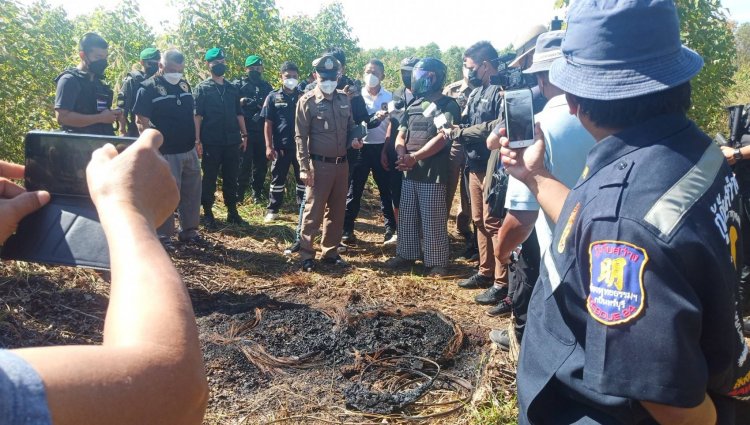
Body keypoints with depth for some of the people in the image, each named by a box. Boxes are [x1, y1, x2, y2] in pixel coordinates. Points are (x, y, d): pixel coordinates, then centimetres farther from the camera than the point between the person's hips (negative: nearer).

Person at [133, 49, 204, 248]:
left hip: (189, 150, 7)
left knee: (192, 192, 13)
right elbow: (141, 121, -12)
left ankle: (189, 230, 26)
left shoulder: (184, 84, 11)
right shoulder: (149, 88, -9)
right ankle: (163, 235, 14)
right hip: (166, 153, -7)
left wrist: (196, 142, 17)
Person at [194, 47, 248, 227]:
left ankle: (232, 212, 18)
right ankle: (207, 213, 14)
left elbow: (239, 113, 16)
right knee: (209, 178, 4)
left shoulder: (232, 88, 12)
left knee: (231, 178, 9)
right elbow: (197, 115, -6)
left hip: (232, 141, 4)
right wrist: (197, 140, -13)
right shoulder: (202, 88, -1)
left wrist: (244, 134, 8)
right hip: (211, 142, -4)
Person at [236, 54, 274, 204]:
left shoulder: (266, 86, 15)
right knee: (244, 163, -2)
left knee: (261, 164, 7)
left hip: (262, 132, 3)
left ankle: (257, 193, 18)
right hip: (245, 131, -3)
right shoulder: (239, 85, 4)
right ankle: (239, 193, 9)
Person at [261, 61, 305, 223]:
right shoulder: (273, 97, 2)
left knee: (303, 178, 9)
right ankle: (272, 210, 18)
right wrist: (269, 146, -7)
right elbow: (268, 123, 0)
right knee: (278, 179, 8)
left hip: (301, 145, 1)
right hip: (281, 146, -1)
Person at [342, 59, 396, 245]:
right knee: (354, 190, 4)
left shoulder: (389, 97, 4)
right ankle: (347, 230, 11)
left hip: (382, 148, 1)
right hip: (361, 148, -1)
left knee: (386, 190, 6)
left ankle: (391, 230, 13)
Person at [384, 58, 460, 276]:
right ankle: (406, 254, 27)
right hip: (409, 171, 7)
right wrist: (402, 155, -7)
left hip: (433, 172, -7)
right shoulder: (414, 105, 16)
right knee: (406, 217, 14)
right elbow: (401, 134, 14)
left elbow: (442, 138, -16)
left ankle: (436, 262, 8)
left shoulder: (447, 105, -6)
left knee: (433, 220, -2)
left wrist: (415, 156, -21)